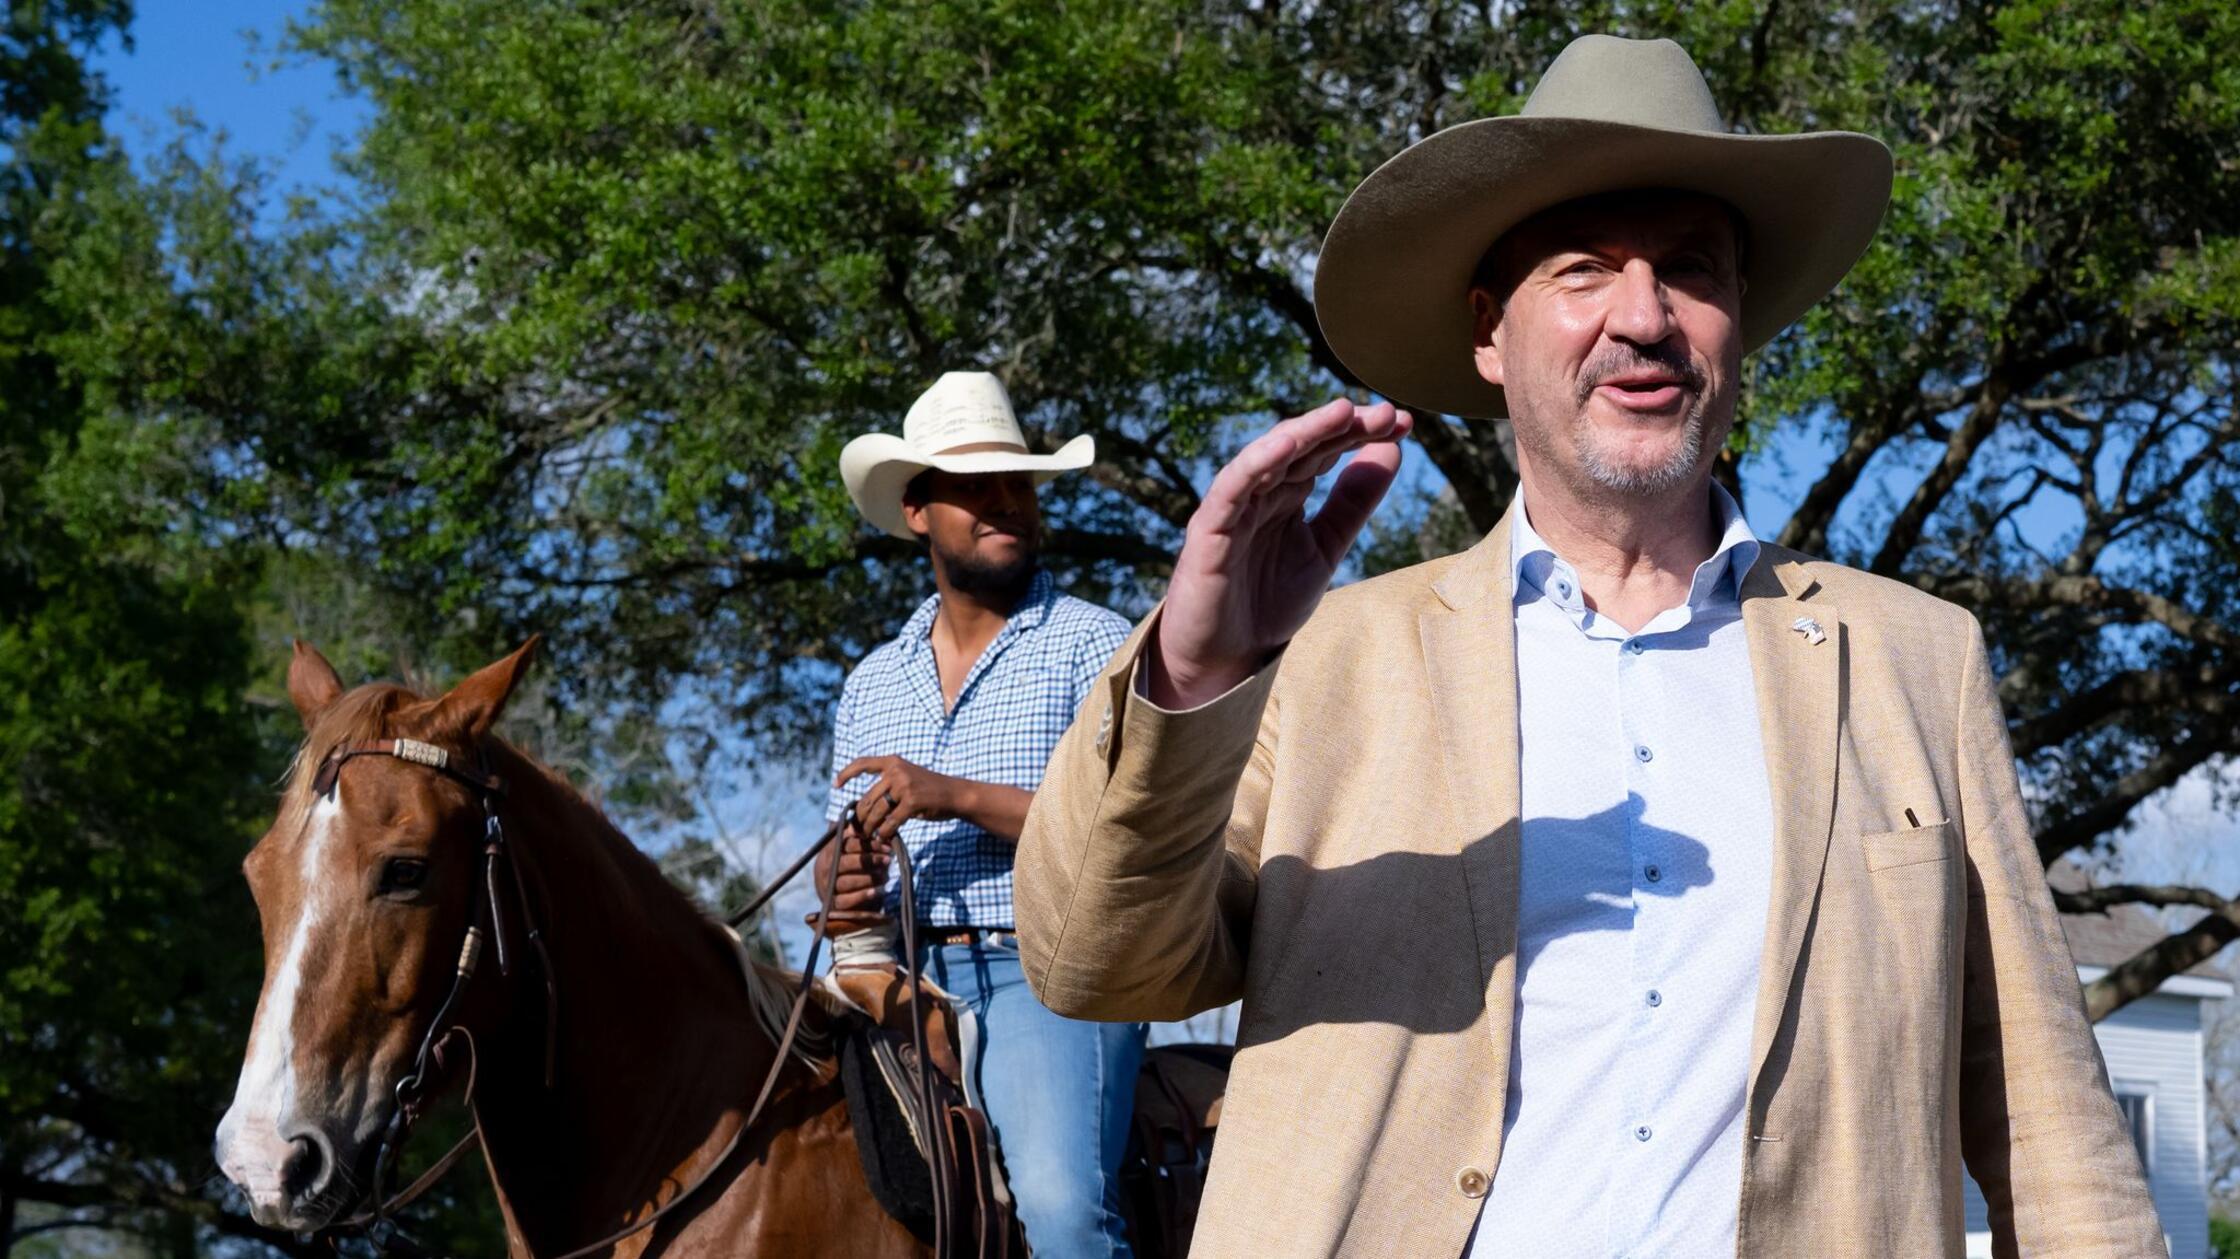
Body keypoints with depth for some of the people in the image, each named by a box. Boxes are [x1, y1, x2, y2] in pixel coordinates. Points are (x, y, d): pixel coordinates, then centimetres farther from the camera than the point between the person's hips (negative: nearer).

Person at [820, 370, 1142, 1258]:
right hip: (902, 977, 6)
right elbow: (846, 847, 25)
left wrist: (959, 797, -15)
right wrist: (846, 888, -1)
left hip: (1045, 973, -5)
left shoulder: (1092, 644, 5)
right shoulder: (871, 683, 21)